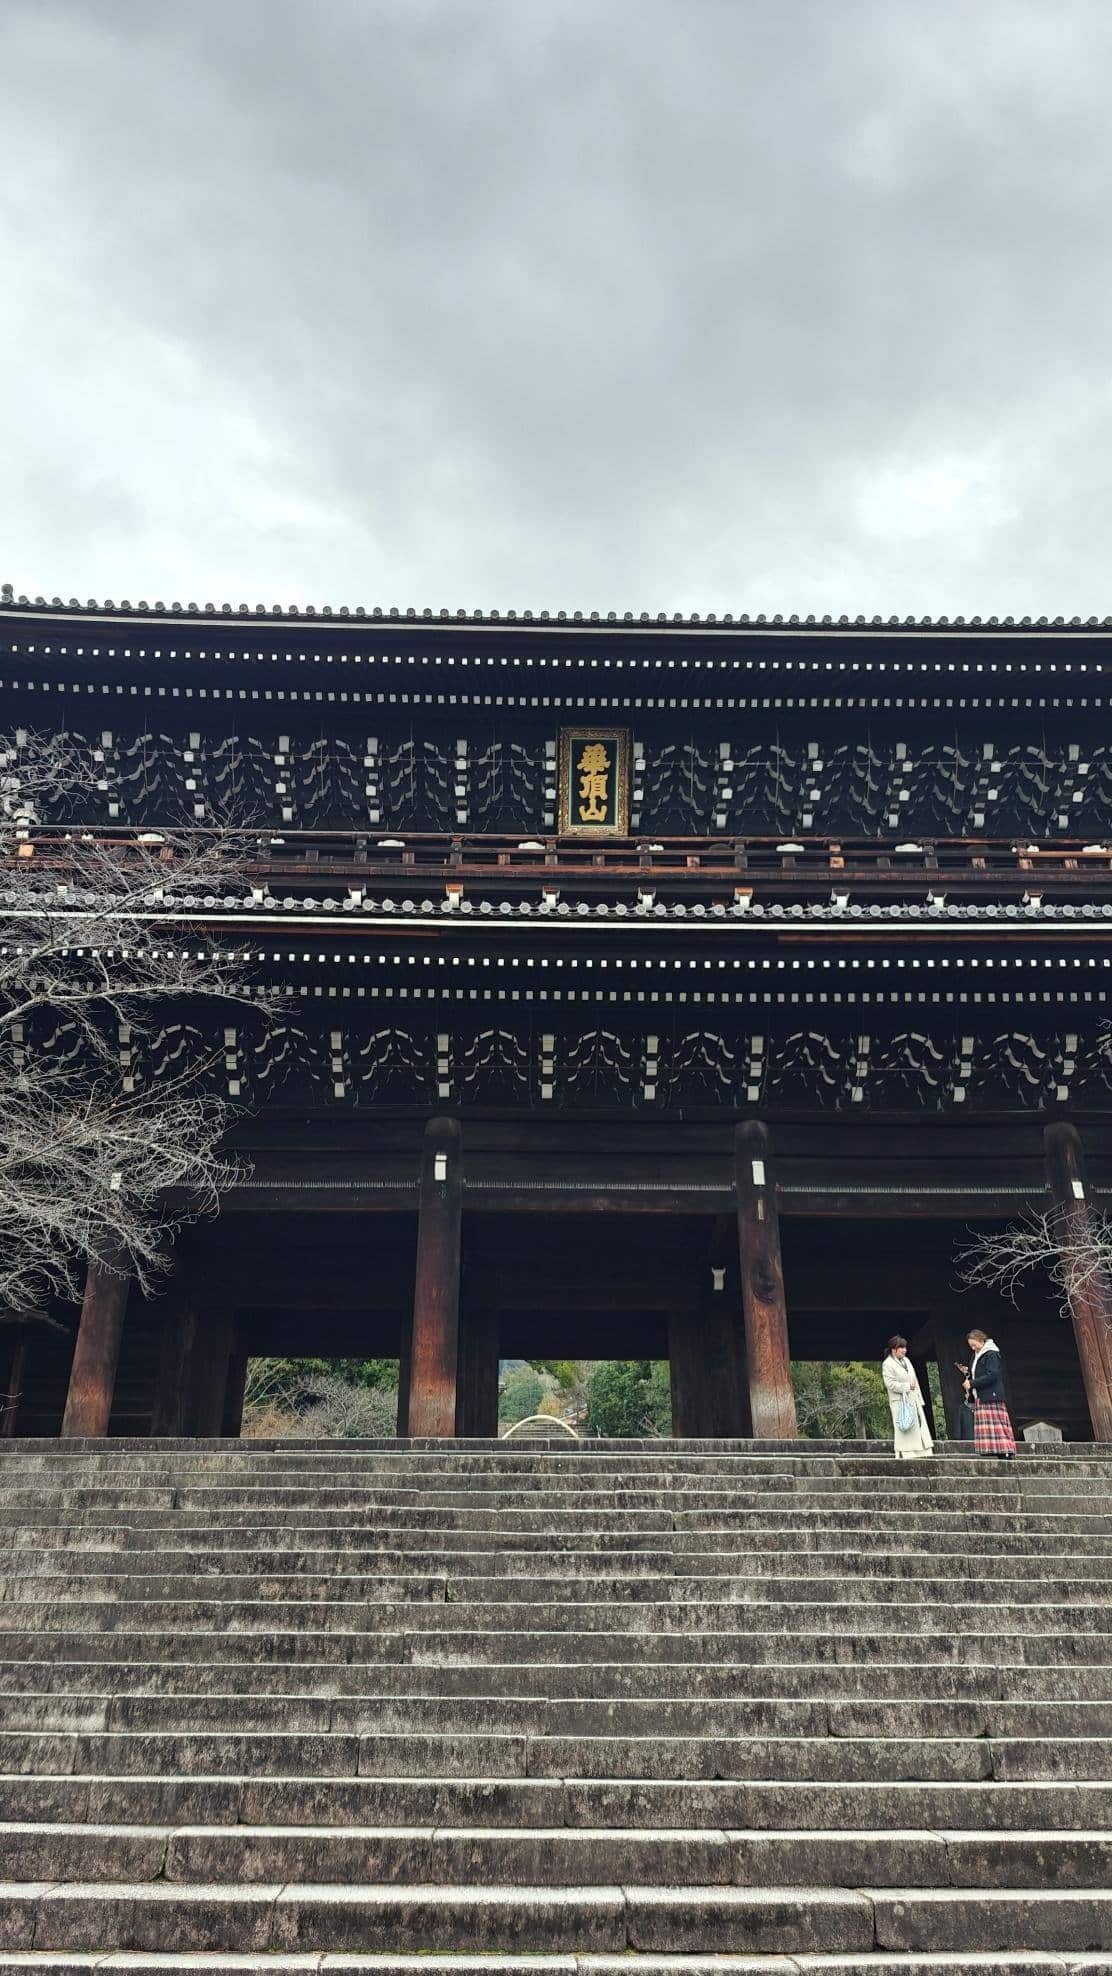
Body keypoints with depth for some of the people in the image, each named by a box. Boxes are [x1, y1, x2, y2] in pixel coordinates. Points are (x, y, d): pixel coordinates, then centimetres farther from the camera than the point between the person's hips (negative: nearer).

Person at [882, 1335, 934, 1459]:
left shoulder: (906, 1360, 16)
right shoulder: (887, 1364, -9)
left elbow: (914, 1380, 19)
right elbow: (890, 1384, -17)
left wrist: (919, 1399, 16)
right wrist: (907, 1386, -15)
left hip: (914, 1400, 8)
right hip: (900, 1402, -8)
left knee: (918, 1425, 5)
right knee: (903, 1428, -7)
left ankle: (916, 1453, 10)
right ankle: (904, 1454, -2)